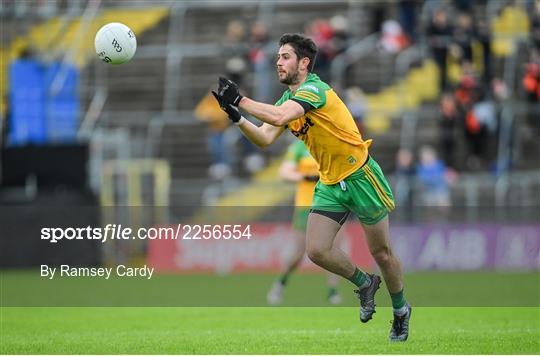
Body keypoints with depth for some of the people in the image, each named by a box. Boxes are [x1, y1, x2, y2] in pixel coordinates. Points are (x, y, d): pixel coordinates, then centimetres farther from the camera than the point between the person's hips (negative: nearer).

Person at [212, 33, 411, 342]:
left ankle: (401, 311, 26)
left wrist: (240, 101, -33)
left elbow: (280, 117, -37)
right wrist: (237, 117, -18)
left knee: (381, 252, 3)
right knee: (317, 250, -7)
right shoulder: (287, 99, 7)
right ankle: (365, 284, 19)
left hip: (360, 176, -7)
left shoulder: (314, 89, -20)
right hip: (329, 184, 7)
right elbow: (266, 139, -4)